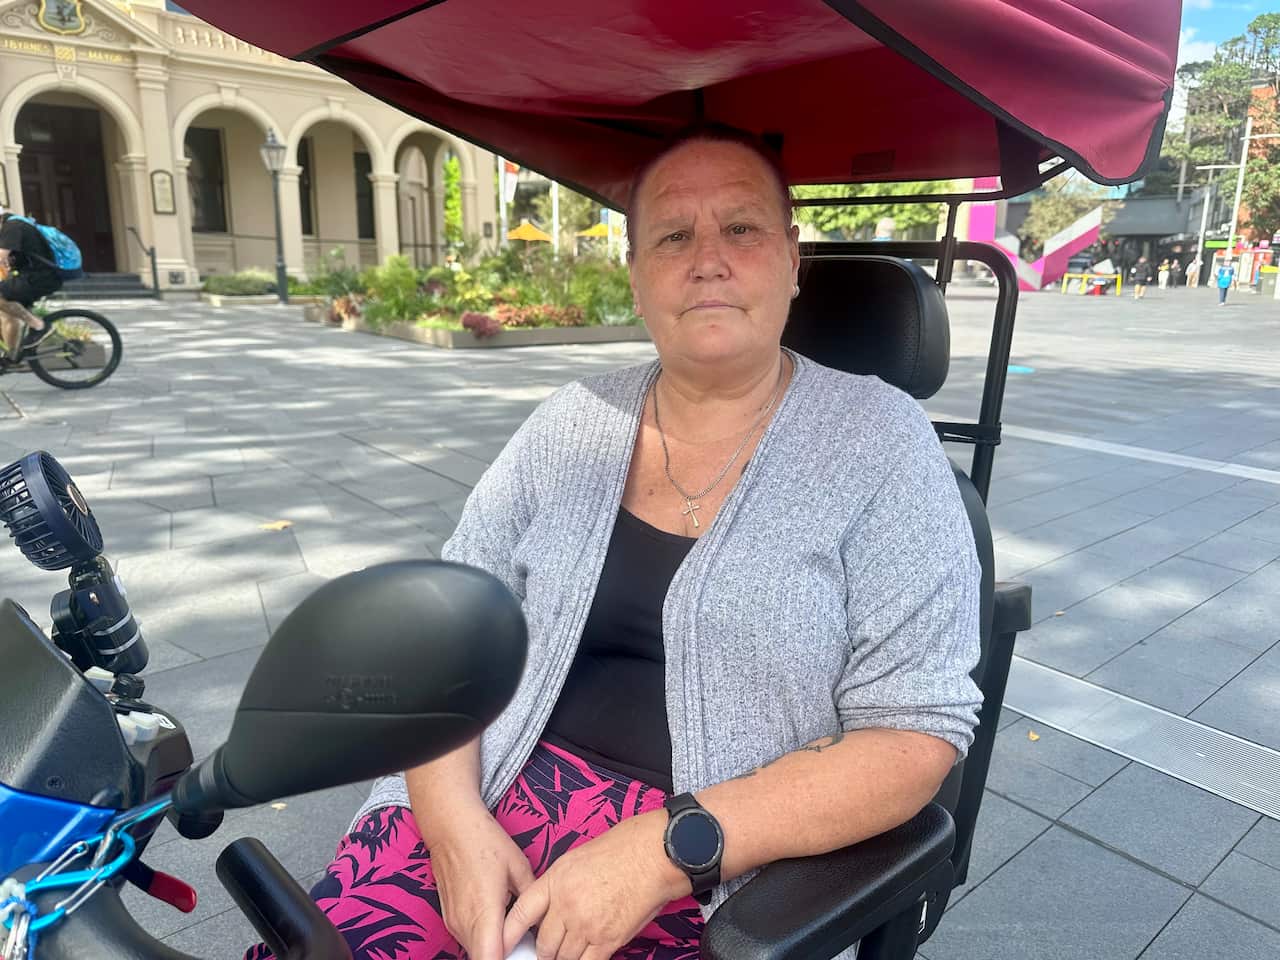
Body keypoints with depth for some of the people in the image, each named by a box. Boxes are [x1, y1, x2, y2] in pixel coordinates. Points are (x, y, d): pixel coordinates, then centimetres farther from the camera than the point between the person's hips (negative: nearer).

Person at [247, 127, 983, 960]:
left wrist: (666, 848, -19)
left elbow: (916, 733, -11)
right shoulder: (571, 425, 5)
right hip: (498, 797, 3)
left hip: (722, 865, -2)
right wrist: (454, 816, -12)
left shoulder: (881, 444, -6)